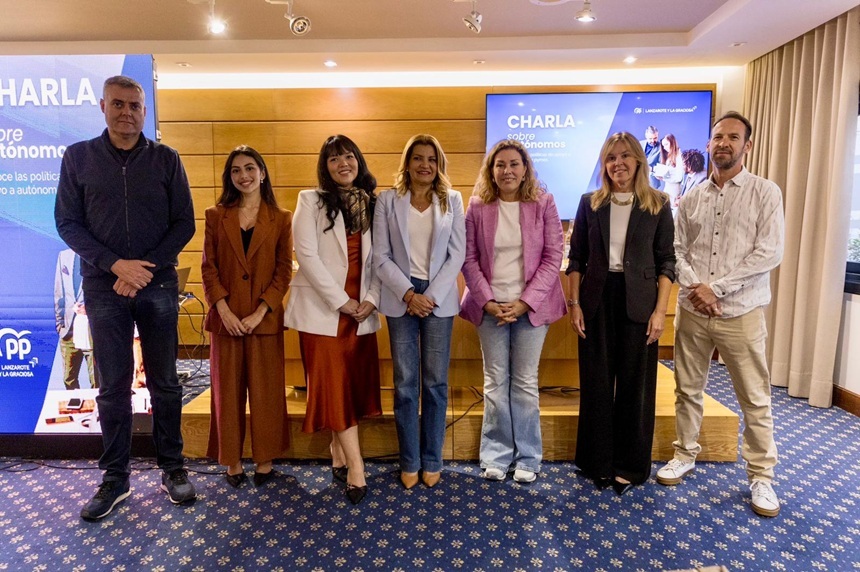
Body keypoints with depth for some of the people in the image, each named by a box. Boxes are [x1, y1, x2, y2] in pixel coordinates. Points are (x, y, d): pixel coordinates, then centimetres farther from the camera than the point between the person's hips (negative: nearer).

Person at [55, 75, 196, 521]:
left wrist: (146, 269, -9)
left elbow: (184, 223, 1)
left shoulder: (166, 159, 3)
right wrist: (117, 265, -12)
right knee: (113, 387, 6)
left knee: (164, 382, 8)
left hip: (158, 285, 0)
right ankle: (115, 478, 20)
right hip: (104, 287, 0)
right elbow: (67, 222, 1)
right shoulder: (78, 157, 4)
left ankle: (172, 468, 22)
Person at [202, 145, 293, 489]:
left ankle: (265, 459, 21)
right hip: (226, 317, 1)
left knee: (266, 390, 6)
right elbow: (209, 268, 2)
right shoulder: (216, 216, 6)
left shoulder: (281, 219, 2)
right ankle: (232, 461, 23)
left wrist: (260, 313, -11)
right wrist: (224, 311, -10)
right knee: (228, 390, 9)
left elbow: (284, 271, -2)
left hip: (265, 317, -1)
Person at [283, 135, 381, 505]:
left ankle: (339, 455, 23)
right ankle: (355, 468, 1)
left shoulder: (373, 204, 10)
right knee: (333, 385, -4)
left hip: (362, 310, 4)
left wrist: (372, 298, -7)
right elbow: (307, 255, -10)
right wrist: (341, 300, -14)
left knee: (356, 382, 7)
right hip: (323, 308, -3)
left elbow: (379, 258, 7)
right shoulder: (311, 200, 0)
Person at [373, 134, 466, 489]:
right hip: (401, 297, 0)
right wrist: (408, 294, -11)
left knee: (435, 382, 5)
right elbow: (381, 257, -1)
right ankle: (409, 462, 19)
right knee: (405, 383, 4)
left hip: (439, 298, 1)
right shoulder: (388, 201, 4)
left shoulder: (452, 200, 6)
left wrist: (432, 295, -9)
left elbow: (457, 254, 1)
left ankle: (432, 461, 20)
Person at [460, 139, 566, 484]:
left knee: (525, 382, 7)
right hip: (490, 306, 1)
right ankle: (497, 455, 21)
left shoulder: (543, 203, -1)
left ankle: (527, 457, 21)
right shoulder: (477, 207, 1)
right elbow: (469, 259, 0)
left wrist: (526, 301, -11)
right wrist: (487, 301, -10)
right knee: (495, 381, 8)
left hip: (531, 306, -1)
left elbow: (553, 256, -4)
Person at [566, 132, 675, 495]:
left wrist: (660, 310, -8)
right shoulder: (590, 203, 5)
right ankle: (598, 462, 23)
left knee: (635, 384, 6)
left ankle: (630, 466, 22)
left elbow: (667, 261, 0)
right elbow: (576, 257, 5)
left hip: (637, 302, -1)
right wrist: (574, 304, -2)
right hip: (597, 300, 1)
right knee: (596, 383, 7)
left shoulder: (658, 205, 2)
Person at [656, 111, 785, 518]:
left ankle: (761, 476, 20)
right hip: (692, 310, 3)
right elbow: (677, 249, 6)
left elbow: (769, 253, -10)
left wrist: (716, 287, -15)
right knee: (688, 389, 12)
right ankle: (685, 456, 29)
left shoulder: (765, 193, -1)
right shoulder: (692, 198, 9)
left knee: (755, 399, 5)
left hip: (741, 312, -3)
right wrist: (694, 288, -12)